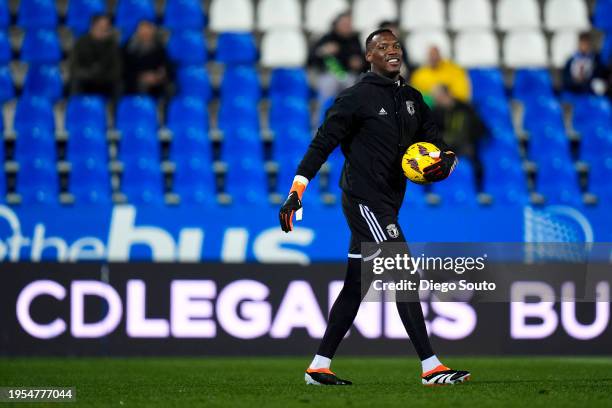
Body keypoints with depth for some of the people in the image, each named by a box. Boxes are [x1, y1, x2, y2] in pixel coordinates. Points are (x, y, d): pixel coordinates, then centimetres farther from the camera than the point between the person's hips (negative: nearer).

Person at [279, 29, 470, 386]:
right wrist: (296, 192, -14)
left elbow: (435, 142, 15)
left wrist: (444, 163, -9)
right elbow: (322, 143, -10)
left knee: (356, 287, 11)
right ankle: (431, 367, -16)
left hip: (386, 203, 8)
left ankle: (319, 367, 18)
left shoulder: (412, 99, 13)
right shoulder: (357, 97, -9)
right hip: (364, 200, -8)